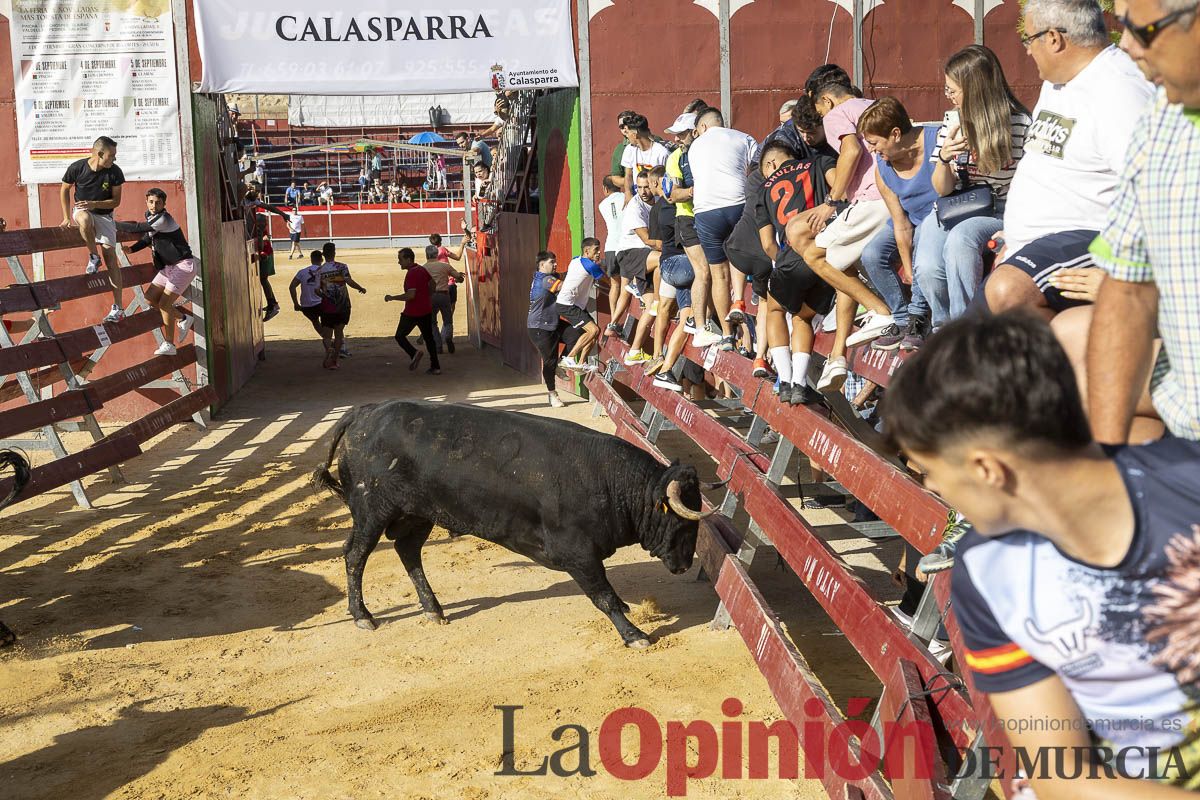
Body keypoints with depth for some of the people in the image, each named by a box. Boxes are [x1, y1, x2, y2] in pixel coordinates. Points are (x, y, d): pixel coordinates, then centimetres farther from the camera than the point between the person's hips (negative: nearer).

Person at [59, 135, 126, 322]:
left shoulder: (114, 172, -16)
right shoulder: (77, 168, -17)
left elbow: (116, 201, -9)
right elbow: (65, 190, 1)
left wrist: (94, 204, -25)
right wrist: (67, 217, 1)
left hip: (104, 215, 1)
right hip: (81, 210, -1)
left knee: (110, 257, -10)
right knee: (85, 220, -40)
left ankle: (118, 308, -9)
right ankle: (94, 256, -12)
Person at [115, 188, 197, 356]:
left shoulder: (164, 219, -20)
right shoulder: (151, 216, 8)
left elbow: (138, 228, -24)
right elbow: (148, 238, 19)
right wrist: (131, 249, 2)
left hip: (184, 265, -9)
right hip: (169, 267, 9)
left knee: (164, 303, -11)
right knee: (150, 297, 7)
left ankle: (168, 344, -1)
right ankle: (183, 319, 21)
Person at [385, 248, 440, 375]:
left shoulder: (411, 274, -19)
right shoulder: (422, 270, 9)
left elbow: (410, 295, -26)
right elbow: (432, 285, 21)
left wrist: (392, 297, -18)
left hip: (412, 313, -8)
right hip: (426, 310, 8)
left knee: (400, 336, 6)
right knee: (429, 338, 12)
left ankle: (414, 353, -17)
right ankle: (435, 367, 10)